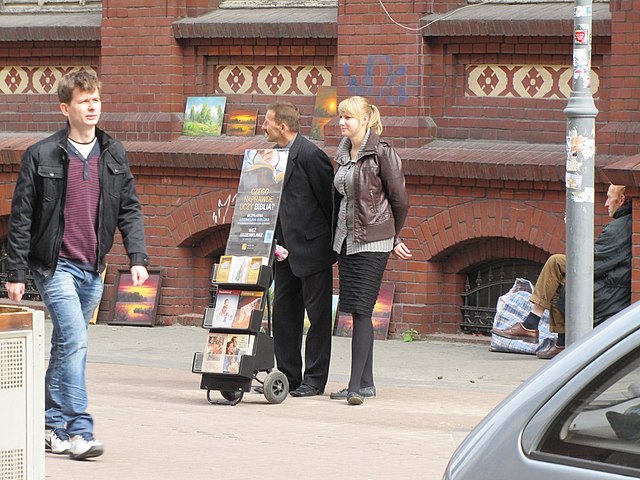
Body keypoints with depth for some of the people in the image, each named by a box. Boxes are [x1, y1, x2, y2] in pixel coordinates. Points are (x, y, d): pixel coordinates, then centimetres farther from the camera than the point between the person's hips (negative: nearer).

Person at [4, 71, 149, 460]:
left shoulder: (114, 156, 7)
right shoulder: (42, 156, -6)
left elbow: (129, 210, 10)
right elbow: (21, 217, -3)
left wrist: (138, 257, -3)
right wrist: (16, 272, -5)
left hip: (93, 269, 5)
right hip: (55, 265, -5)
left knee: (66, 346, 12)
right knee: (74, 341, -16)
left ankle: (52, 424, 22)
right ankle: (79, 431, -18)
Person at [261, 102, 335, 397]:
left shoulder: (310, 155, -17)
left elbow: (330, 198, -12)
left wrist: (333, 240, -5)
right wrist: (274, 242, 9)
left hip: (312, 247, -9)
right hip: (286, 248, 9)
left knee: (318, 314, 0)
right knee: (283, 312, 11)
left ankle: (314, 380, 4)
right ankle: (288, 376, 18)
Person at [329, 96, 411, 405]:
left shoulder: (381, 153, -9)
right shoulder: (343, 154, 12)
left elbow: (400, 199, -4)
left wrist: (394, 238, 7)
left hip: (372, 241, -7)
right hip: (345, 239, 7)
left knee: (361, 309, -12)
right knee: (356, 310, 8)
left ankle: (356, 385, -14)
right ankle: (366, 383, 13)